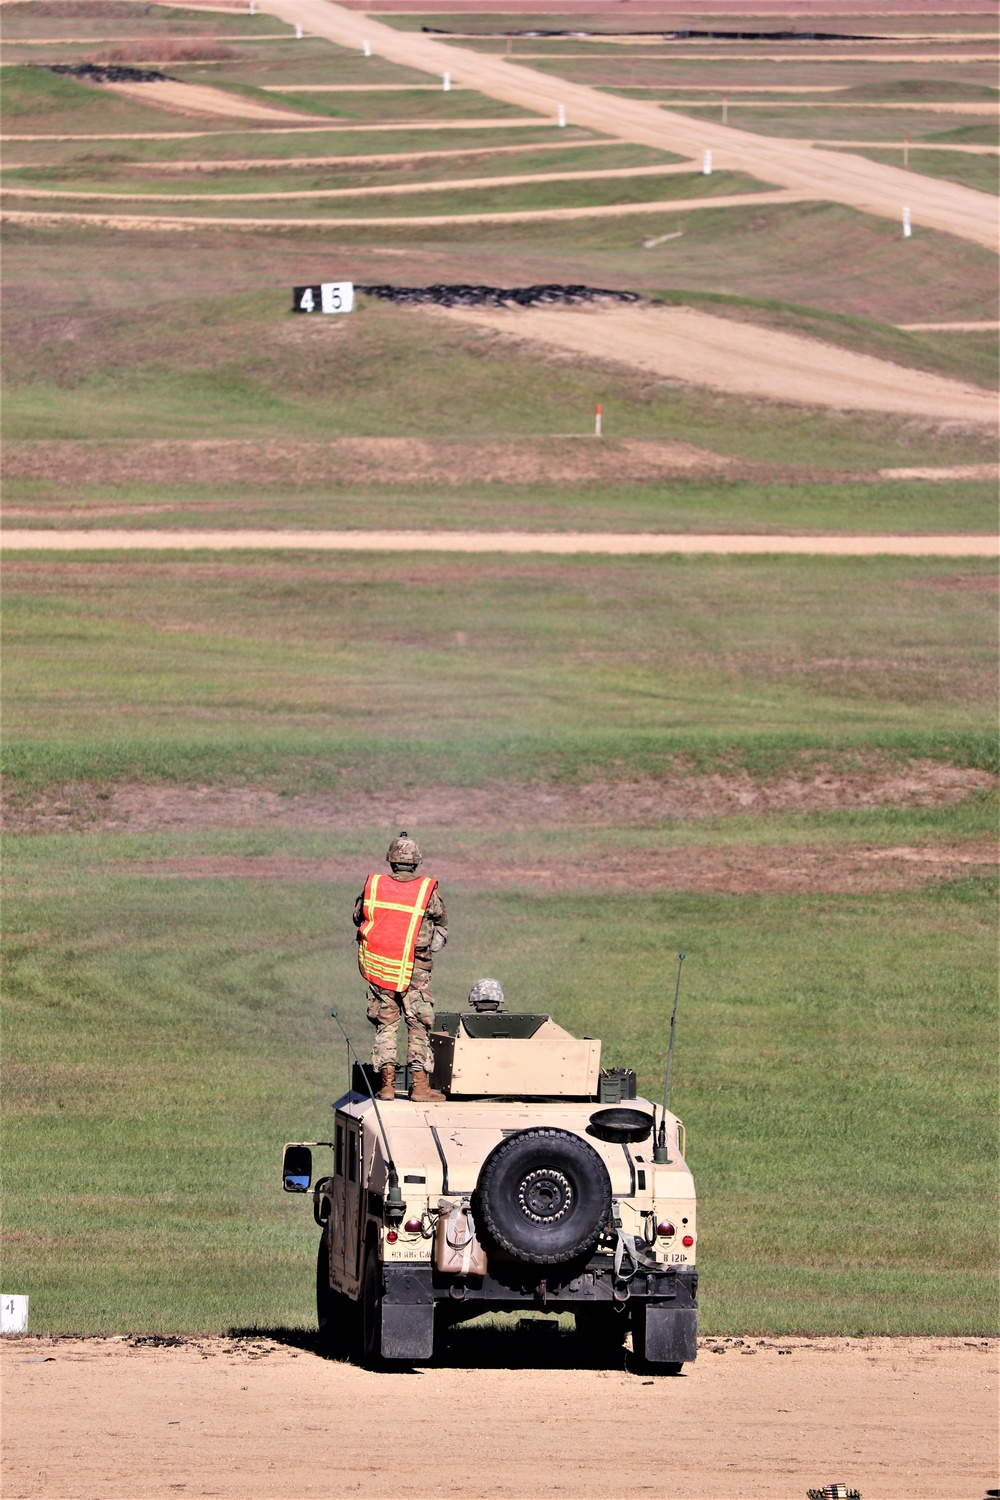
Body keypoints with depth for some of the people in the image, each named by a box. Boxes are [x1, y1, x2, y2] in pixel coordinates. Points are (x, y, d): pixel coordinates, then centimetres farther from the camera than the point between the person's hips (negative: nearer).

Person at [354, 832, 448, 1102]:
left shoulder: (373, 886, -2)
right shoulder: (427, 891, -8)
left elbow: (358, 918, 11)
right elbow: (442, 923, 4)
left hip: (378, 967, 2)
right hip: (415, 971, -2)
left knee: (385, 1025, 10)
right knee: (419, 1027, 5)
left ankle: (387, 1084, 6)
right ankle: (420, 1085, 1)